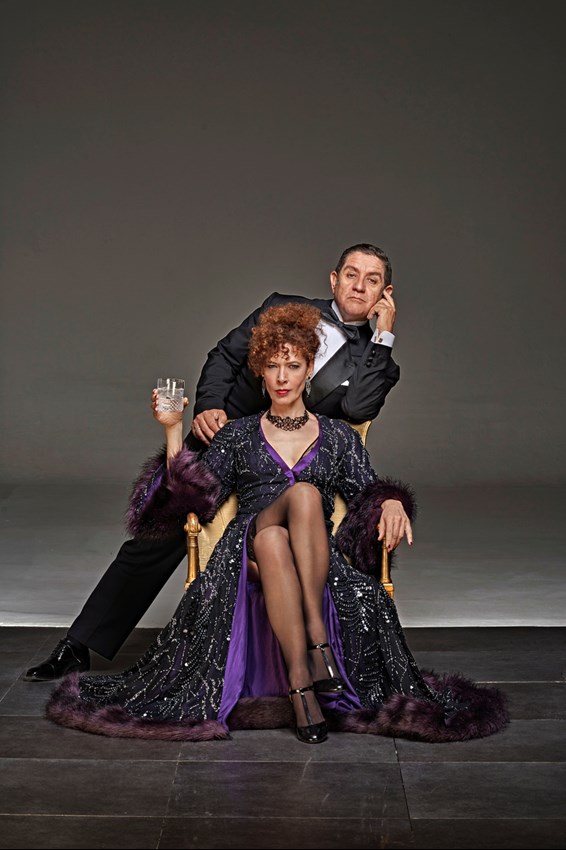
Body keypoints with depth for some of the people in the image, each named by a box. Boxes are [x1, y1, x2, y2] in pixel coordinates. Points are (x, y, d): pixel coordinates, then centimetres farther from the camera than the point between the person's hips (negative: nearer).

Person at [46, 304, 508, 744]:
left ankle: (317, 629, -37)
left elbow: (367, 495, 9)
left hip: (320, 562, 0)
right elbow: (195, 494, 7)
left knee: (305, 493, -33)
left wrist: (391, 502, -13)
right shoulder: (237, 435, 19)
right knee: (278, 532, -37)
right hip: (250, 553, 0)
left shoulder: (339, 437, 19)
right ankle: (301, 686, -44)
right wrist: (173, 429, -1)